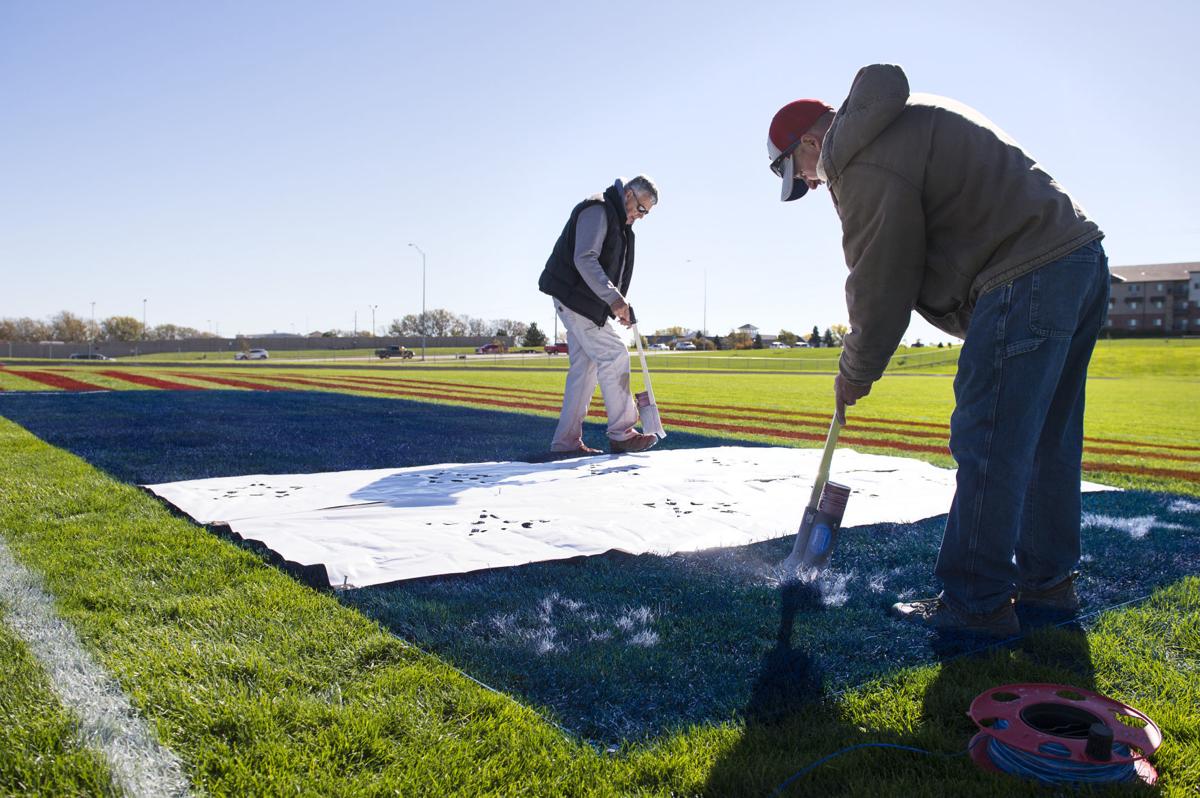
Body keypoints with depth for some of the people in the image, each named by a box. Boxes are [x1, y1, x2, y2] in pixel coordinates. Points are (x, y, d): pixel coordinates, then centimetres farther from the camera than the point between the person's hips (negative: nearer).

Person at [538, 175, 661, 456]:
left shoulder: (619, 222, 21)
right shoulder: (597, 210, -12)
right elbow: (584, 259, -26)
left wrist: (620, 305, 13)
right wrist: (613, 298, -34)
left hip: (589, 303, 10)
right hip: (575, 298, -10)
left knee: (585, 367, 6)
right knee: (614, 355, -13)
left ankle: (566, 441, 8)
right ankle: (622, 434, -10)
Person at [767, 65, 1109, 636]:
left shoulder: (861, 159, -10)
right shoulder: (904, 120, 22)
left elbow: (880, 283, -9)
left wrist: (855, 373, 4)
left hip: (1024, 279, -11)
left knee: (986, 445, -6)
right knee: (1047, 442, 15)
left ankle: (975, 602, 2)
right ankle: (1047, 580, 26)